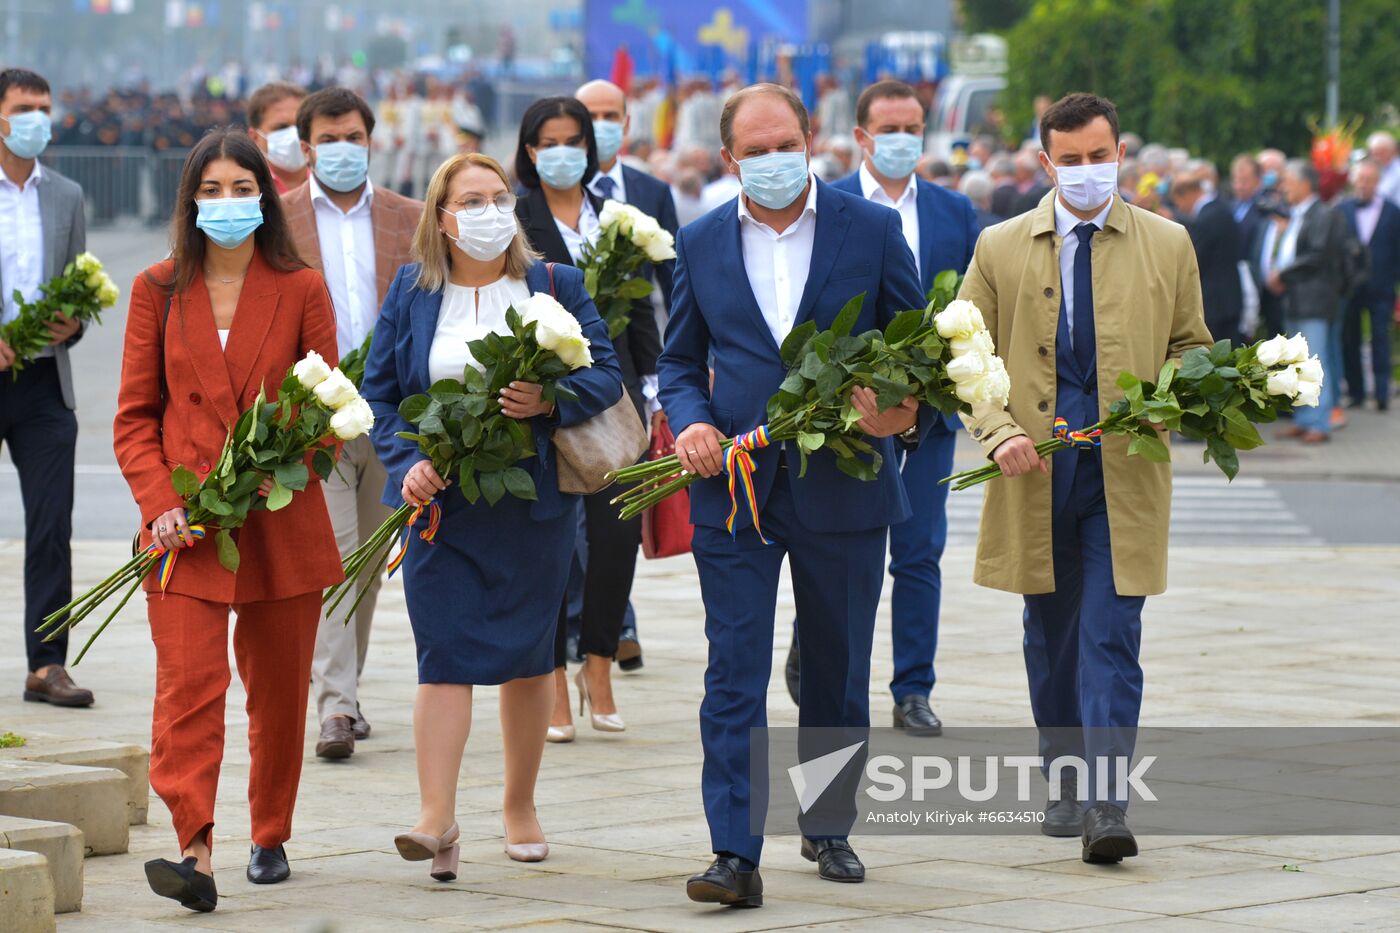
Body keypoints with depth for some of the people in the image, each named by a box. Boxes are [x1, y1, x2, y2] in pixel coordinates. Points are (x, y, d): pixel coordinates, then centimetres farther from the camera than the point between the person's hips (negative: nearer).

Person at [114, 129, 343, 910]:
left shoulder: (301, 290, 5)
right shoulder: (159, 291, 6)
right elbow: (135, 415, 6)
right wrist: (161, 503, -9)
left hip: (283, 527, 1)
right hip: (187, 528, -1)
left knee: (280, 690, 10)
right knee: (189, 684, -15)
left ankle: (271, 838, 28)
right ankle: (195, 853, -24)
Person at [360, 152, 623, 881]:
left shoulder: (555, 286, 4)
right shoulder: (410, 293, 7)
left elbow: (606, 376, 0)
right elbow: (379, 391, 6)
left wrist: (550, 400, -19)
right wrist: (407, 463, -10)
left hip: (532, 503, 0)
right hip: (440, 503, 0)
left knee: (527, 655, 9)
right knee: (444, 653, -9)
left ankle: (520, 808, 23)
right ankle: (438, 820, -14)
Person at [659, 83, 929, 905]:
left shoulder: (873, 230, 0)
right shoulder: (701, 245, 6)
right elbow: (681, 363, 13)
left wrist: (908, 415, -17)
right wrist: (690, 421, -8)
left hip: (843, 489, 0)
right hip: (733, 490, 0)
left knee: (838, 674, 12)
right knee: (735, 675, -7)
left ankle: (830, 825, 30)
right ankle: (736, 854, -10)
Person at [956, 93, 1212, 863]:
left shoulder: (1167, 246, 7)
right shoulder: (1000, 249, 6)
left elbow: (1189, 346, 15)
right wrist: (999, 433, -9)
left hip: (1126, 474, -2)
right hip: (1036, 475, 2)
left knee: (1111, 640, -10)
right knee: (1051, 637, 12)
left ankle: (1107, 807, -14)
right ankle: (1066, 780, 28)